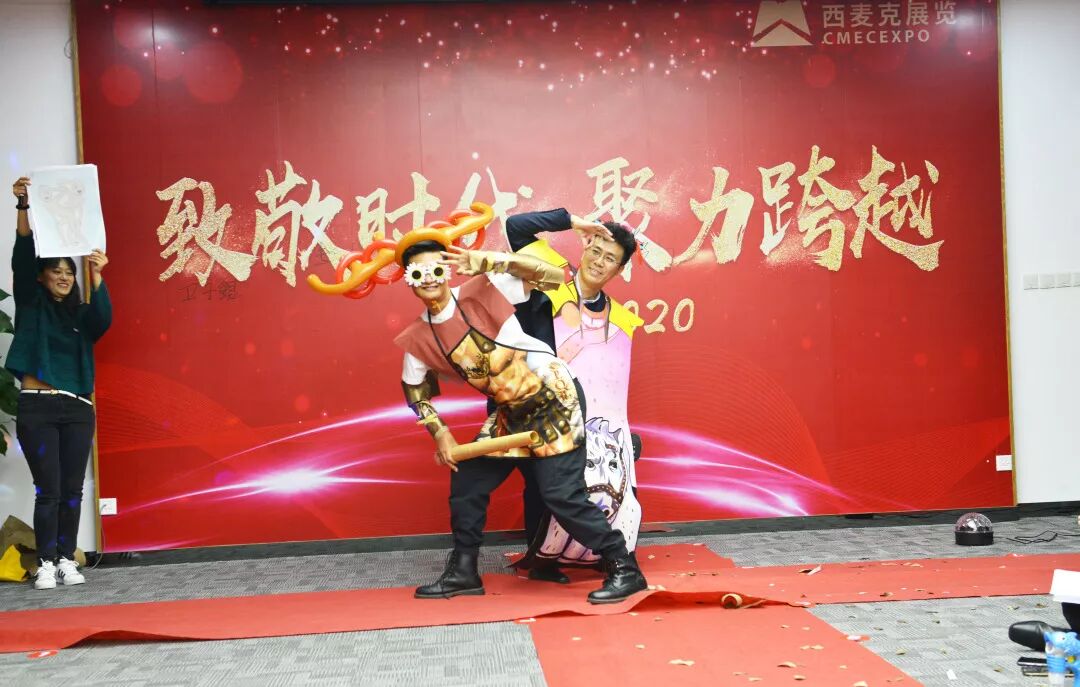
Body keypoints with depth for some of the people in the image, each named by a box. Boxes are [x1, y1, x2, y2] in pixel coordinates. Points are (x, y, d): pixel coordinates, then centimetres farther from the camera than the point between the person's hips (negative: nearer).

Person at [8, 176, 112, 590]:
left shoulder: (81, 315, 14)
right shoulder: (31, 304, 7)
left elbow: (104, 320, -8)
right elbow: (22, 256, -6)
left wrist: (96, 277, -23)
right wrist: (24, 207, -19)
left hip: (77, 410, 3)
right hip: (37, 407, -3)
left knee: (72, 490, 3)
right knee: (48, 489, -4)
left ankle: (67, 560, 9)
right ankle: (46, 564, 1)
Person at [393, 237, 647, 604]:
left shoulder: (482, 292, -16)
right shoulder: (418, 338, -1)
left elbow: (553, 276, -22)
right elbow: (415, 388, 15)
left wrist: (490, 260, -29)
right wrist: (439, 433, 6)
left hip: (554, 398, -7)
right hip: (511, 412, 7)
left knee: (561, 493, -12)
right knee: (466, 482, 12)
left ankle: (625, 569, 1)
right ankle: (462, 572, 29)